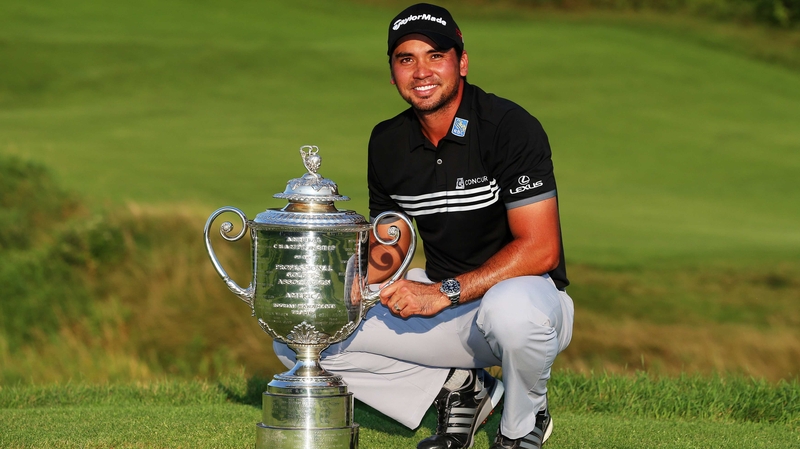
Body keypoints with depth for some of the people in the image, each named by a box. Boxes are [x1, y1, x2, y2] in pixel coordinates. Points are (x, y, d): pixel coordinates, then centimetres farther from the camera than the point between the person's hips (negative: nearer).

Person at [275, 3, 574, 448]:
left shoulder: (511, 128, -17)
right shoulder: (388, 144, 3)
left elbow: (540, 250, -23)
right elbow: (388, 248, 12)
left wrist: (447, 292, -31)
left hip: (525, 290, -6)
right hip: (442, 302, 6)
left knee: (513, 310, -44)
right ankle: (459, 388, 6)